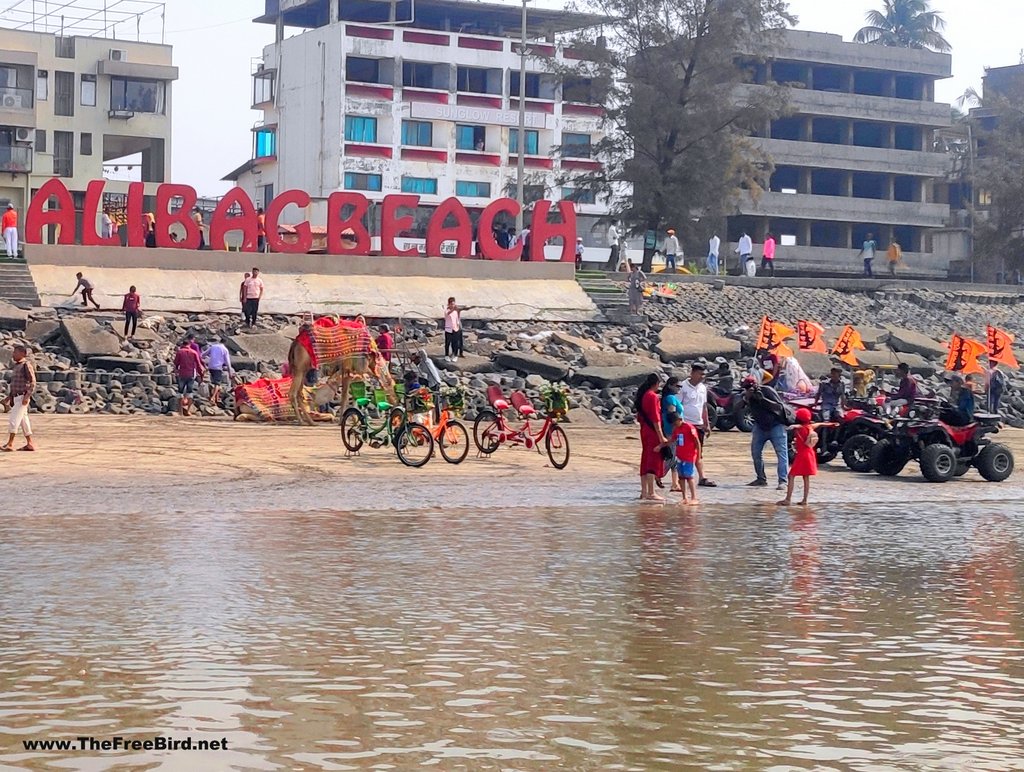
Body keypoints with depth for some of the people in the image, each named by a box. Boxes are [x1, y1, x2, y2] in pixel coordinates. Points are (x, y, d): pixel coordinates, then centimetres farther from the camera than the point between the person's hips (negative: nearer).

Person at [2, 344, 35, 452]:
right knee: (23, 421, 9)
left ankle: (10, 444, -15)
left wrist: (27, 396, -24)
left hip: (23, 397, -9)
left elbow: (33, 382, -17)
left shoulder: (26, 365, -12)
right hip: (16, 398, 9)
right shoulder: (16, 366, 17)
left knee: (13, 420, -13)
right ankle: (30, 444, 11)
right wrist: (10, 397, 17)